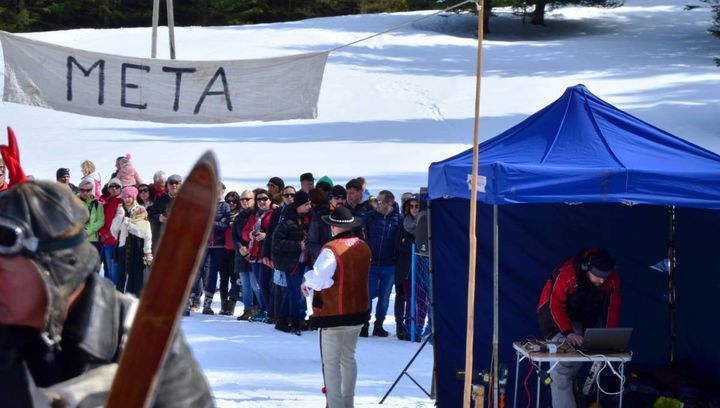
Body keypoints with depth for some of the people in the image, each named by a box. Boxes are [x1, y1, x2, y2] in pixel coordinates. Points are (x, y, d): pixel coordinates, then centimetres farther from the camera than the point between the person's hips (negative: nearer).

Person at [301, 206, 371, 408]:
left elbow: (318, 279, -30)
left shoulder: (331, 249, -20)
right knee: (348, 358, 20)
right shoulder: (363, 247, 3)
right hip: (358, 311, 7)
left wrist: (307, 282, -8)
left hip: (334, 314, -7)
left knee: (331, 362, 0)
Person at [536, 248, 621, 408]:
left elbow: (613, 306, -10)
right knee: (561, 364, -15)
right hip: (555, 312, -5)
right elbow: (556, 306, -31)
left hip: (583, 317, 5)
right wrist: (568, 333, -41)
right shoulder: (566, 274, -34)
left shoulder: (613, 279, -20)